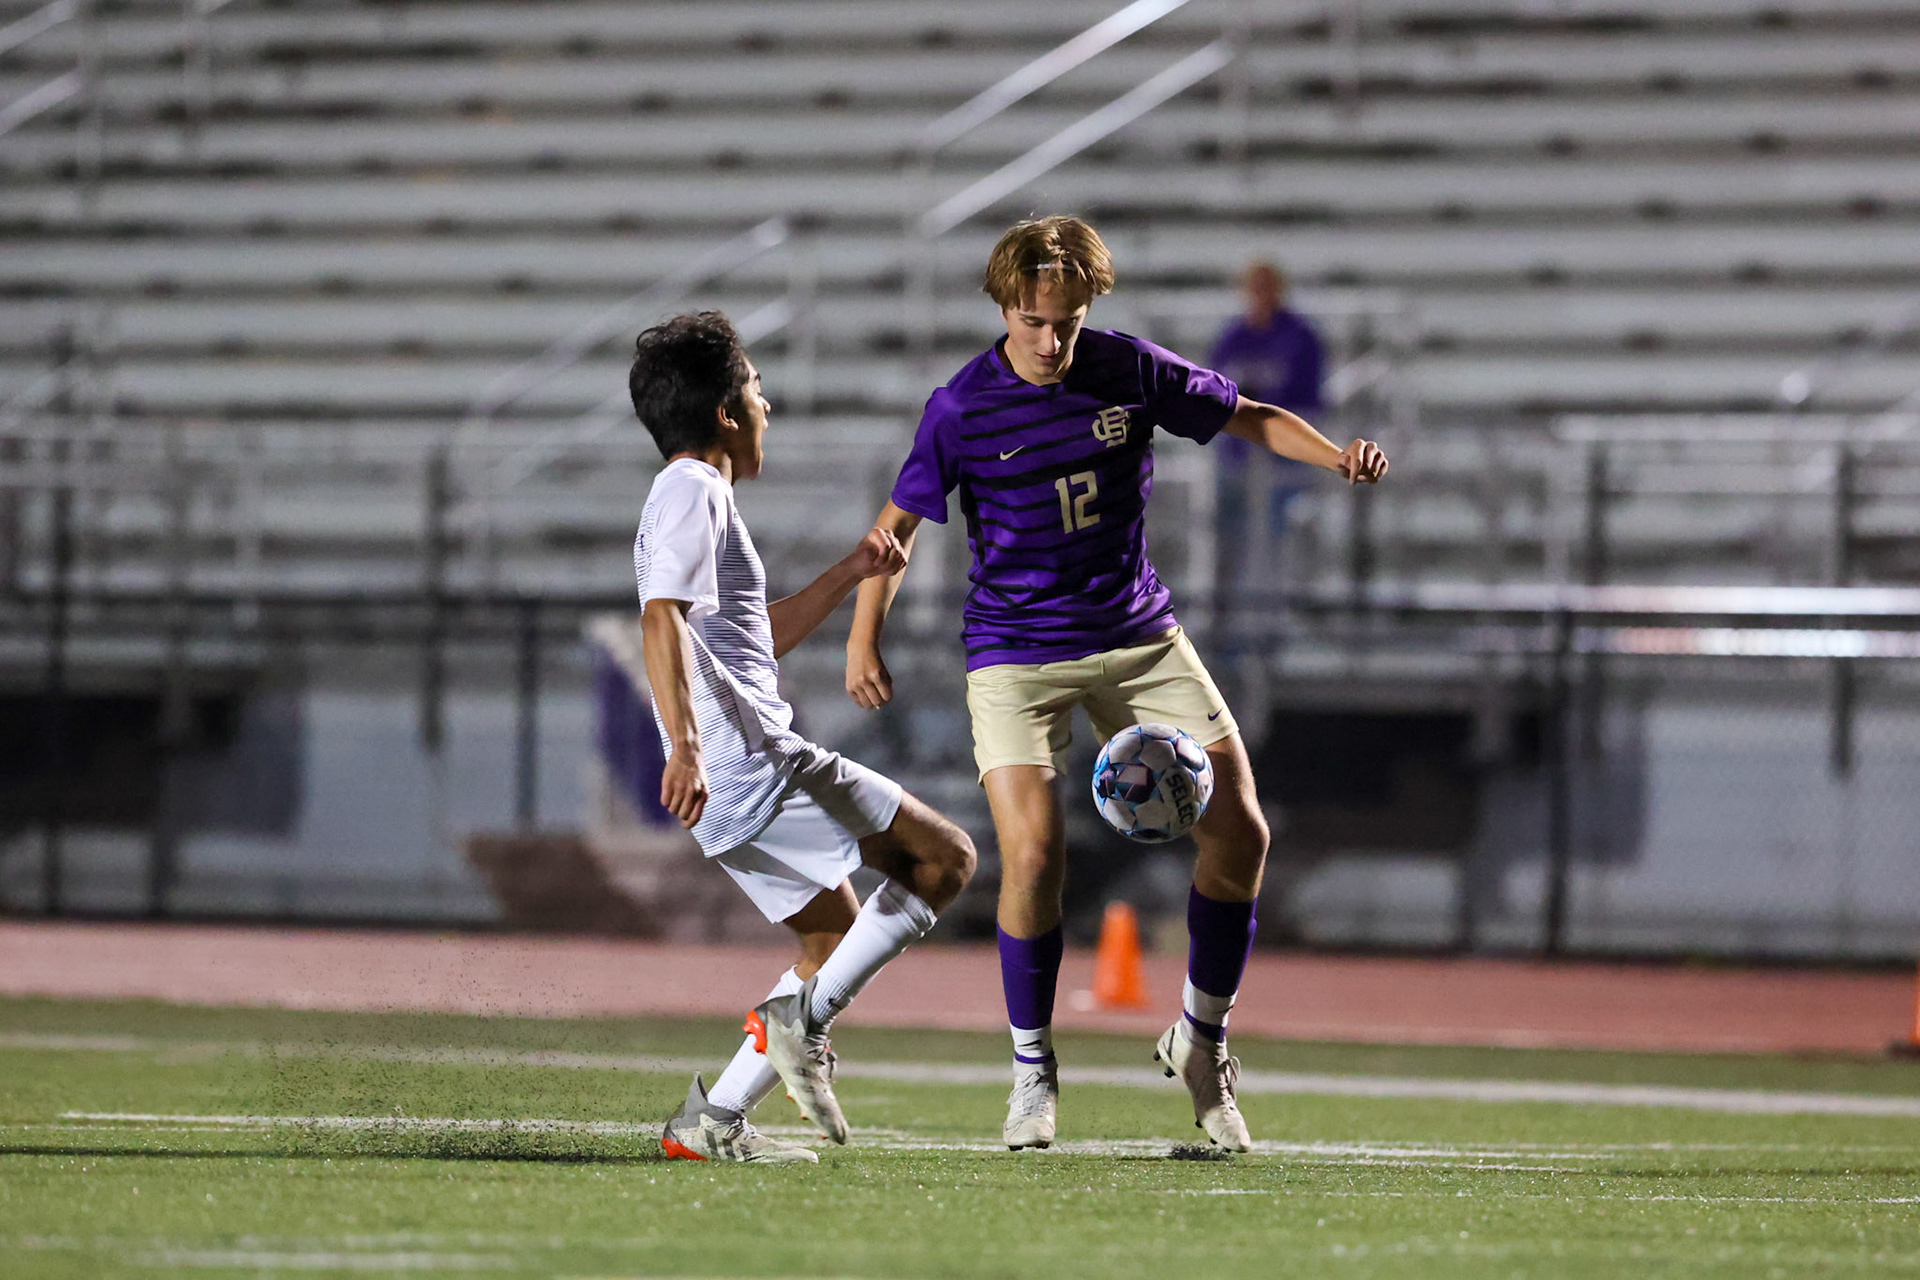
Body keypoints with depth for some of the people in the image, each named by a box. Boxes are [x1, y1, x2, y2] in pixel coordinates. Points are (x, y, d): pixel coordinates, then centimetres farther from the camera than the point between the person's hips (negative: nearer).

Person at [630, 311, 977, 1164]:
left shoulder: (690, 497, 25)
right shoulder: (695, 490, -7)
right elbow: (663, 620, -22)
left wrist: (851, 575, 31)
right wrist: (684, 745, -34)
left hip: (730, 788, 10)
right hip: (755, 764, -10)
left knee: (839, 936, 19)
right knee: (945, 857, -7)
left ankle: (711, 1123, 12)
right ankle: (803, 1015, -15)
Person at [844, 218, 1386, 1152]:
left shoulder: (1131, 371, -5)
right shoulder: (963, 408, -10)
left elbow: (1250, 418, 7)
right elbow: (900, 521, 2)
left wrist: (1337, 456, -10)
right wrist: (864, 637, -7)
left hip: (1137, 637, 3)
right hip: (1014, 651, -3)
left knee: (1238, 831, -7)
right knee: (1034, 849, -20)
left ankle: (1201, 1039, 14)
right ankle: (1032, 1069, 1)